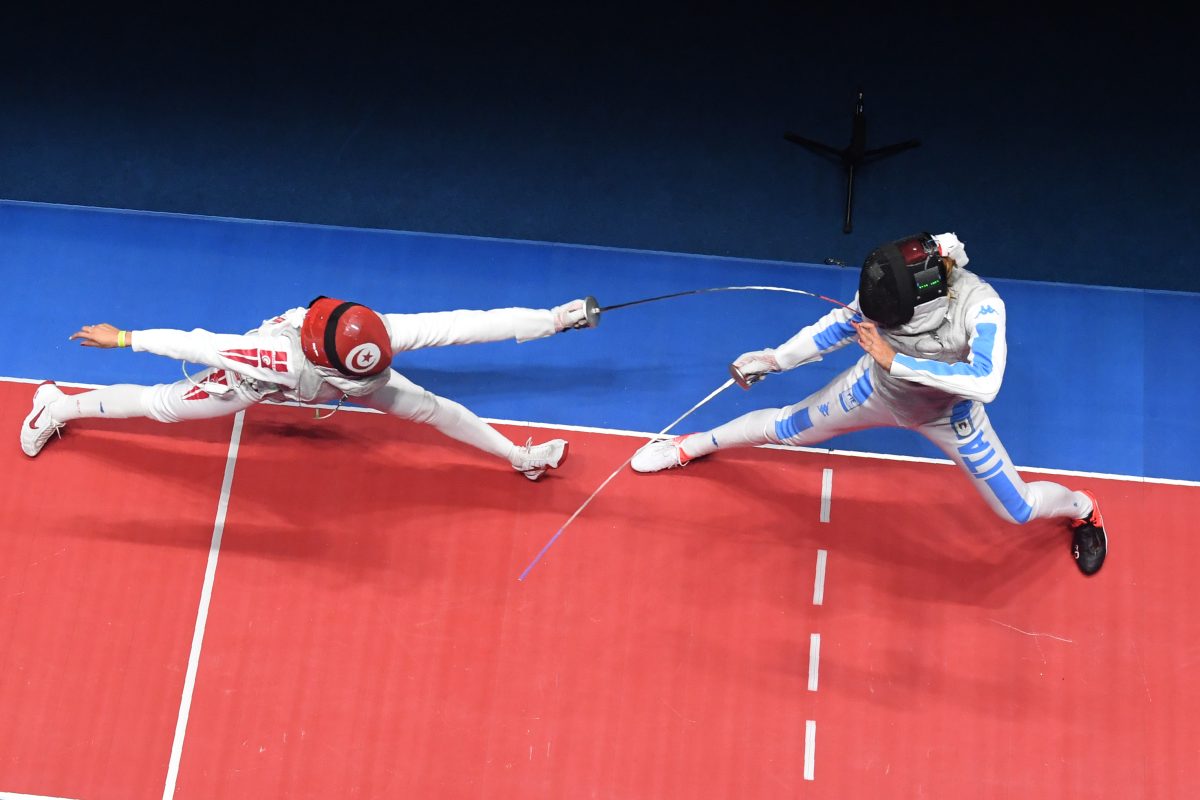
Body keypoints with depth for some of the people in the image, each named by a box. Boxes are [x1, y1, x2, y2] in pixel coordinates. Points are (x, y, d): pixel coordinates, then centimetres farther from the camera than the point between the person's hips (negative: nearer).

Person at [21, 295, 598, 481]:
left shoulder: (379, 337, -40)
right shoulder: (277, 357, -47)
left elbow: (473, 324, -41)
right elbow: (198, 344, -39)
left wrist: (555, 317, -42)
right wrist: (122, 340, -32)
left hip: (333, 374, 4)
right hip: (258, 377, -3)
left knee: (430, 408, 3)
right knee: (159, 405, 11)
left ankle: (518, 456, 28)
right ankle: (59, 407, 39)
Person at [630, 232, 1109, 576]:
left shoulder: (981, 305, -41)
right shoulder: (890, 286, -29)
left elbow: (984, 384, -51)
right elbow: (845, 322, -9)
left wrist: (897, 359, -49)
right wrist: (774, 360, -12)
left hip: (948, 413, -2)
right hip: (879, 390, 2)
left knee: (1017, 511, 8)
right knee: (784, 430, 14)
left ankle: (1081, 509, 43)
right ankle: (693, 447, 41)